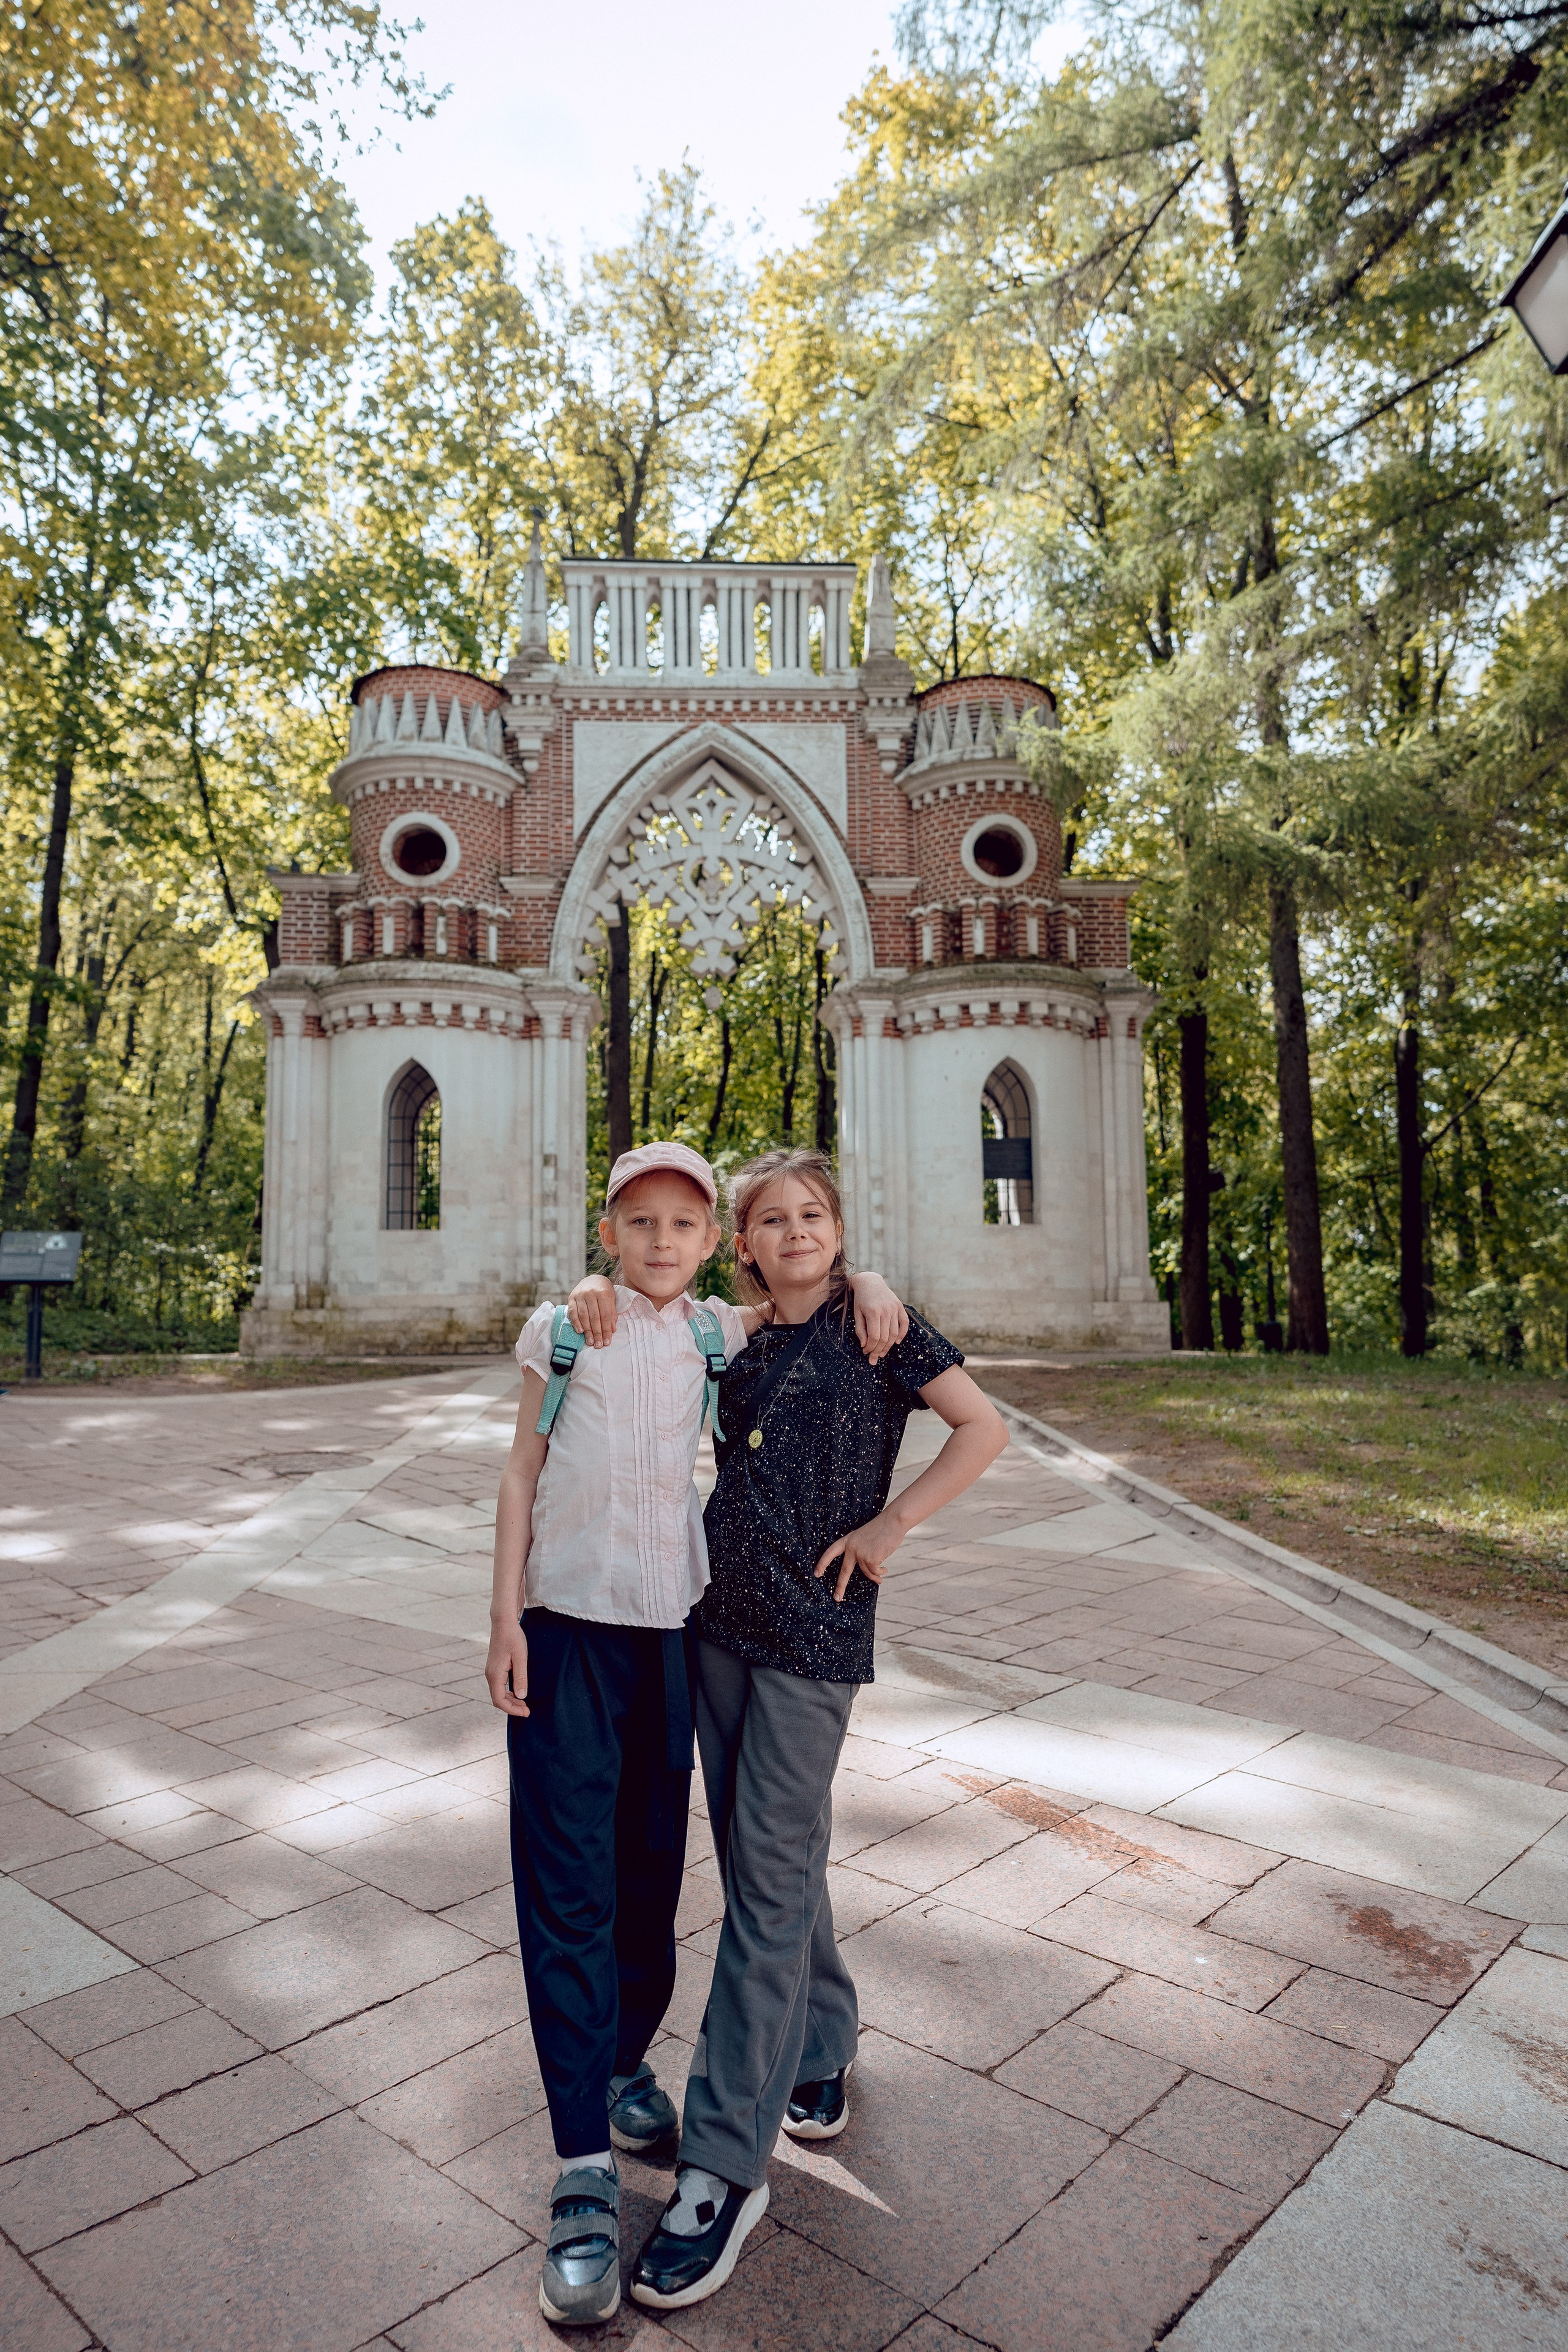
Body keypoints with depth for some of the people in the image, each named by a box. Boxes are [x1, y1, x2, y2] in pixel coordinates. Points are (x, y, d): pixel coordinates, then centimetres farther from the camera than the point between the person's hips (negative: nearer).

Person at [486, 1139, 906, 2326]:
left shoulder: (721, 1333, 4)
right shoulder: (563, 1328, 0)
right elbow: (522, 1473, 2)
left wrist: (868, 1284, -6)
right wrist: (506, 1615, -3)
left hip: (674, 1625, 2)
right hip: (567, 1623, -2)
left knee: (653, 1864, 13)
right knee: (568, 1879, -3)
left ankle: (626, 2058, 37)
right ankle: (586, 2166, 6)